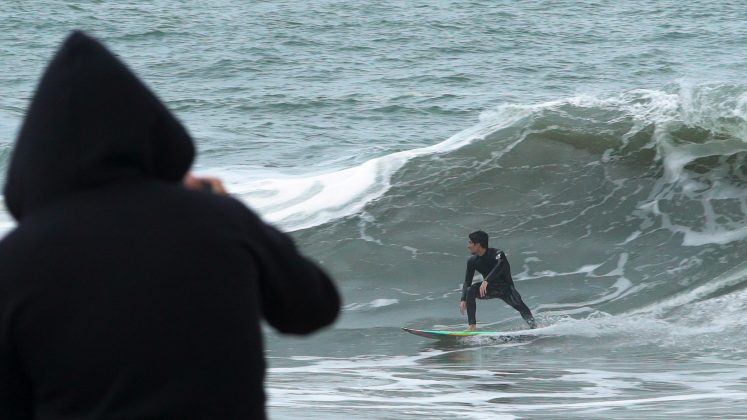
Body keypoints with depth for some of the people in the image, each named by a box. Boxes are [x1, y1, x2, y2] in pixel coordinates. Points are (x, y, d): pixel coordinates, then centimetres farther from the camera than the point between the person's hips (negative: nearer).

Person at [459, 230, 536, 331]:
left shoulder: (497, 254, -20)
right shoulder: (473, 261, -4)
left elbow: (500, 265, -41)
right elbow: (467, 282, -4)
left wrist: (486, 281, -54)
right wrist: (463, 300, -19)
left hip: (505, 287, -4)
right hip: (490, 288, 4)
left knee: (518, 304, -29)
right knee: (470, 291, -23)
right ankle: (472, 326, -24)